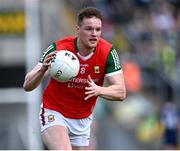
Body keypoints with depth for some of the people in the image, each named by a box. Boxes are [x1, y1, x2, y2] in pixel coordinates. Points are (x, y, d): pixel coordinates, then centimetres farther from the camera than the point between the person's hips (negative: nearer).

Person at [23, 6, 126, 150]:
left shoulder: (108, 52, -15)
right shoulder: (58, 49, -22)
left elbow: (121, 92, -17)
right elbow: (27, 86, -21)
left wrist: (99, 90, -38)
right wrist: (42, 69, -43)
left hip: (83, 120, 4)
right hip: (54, 113, -4)